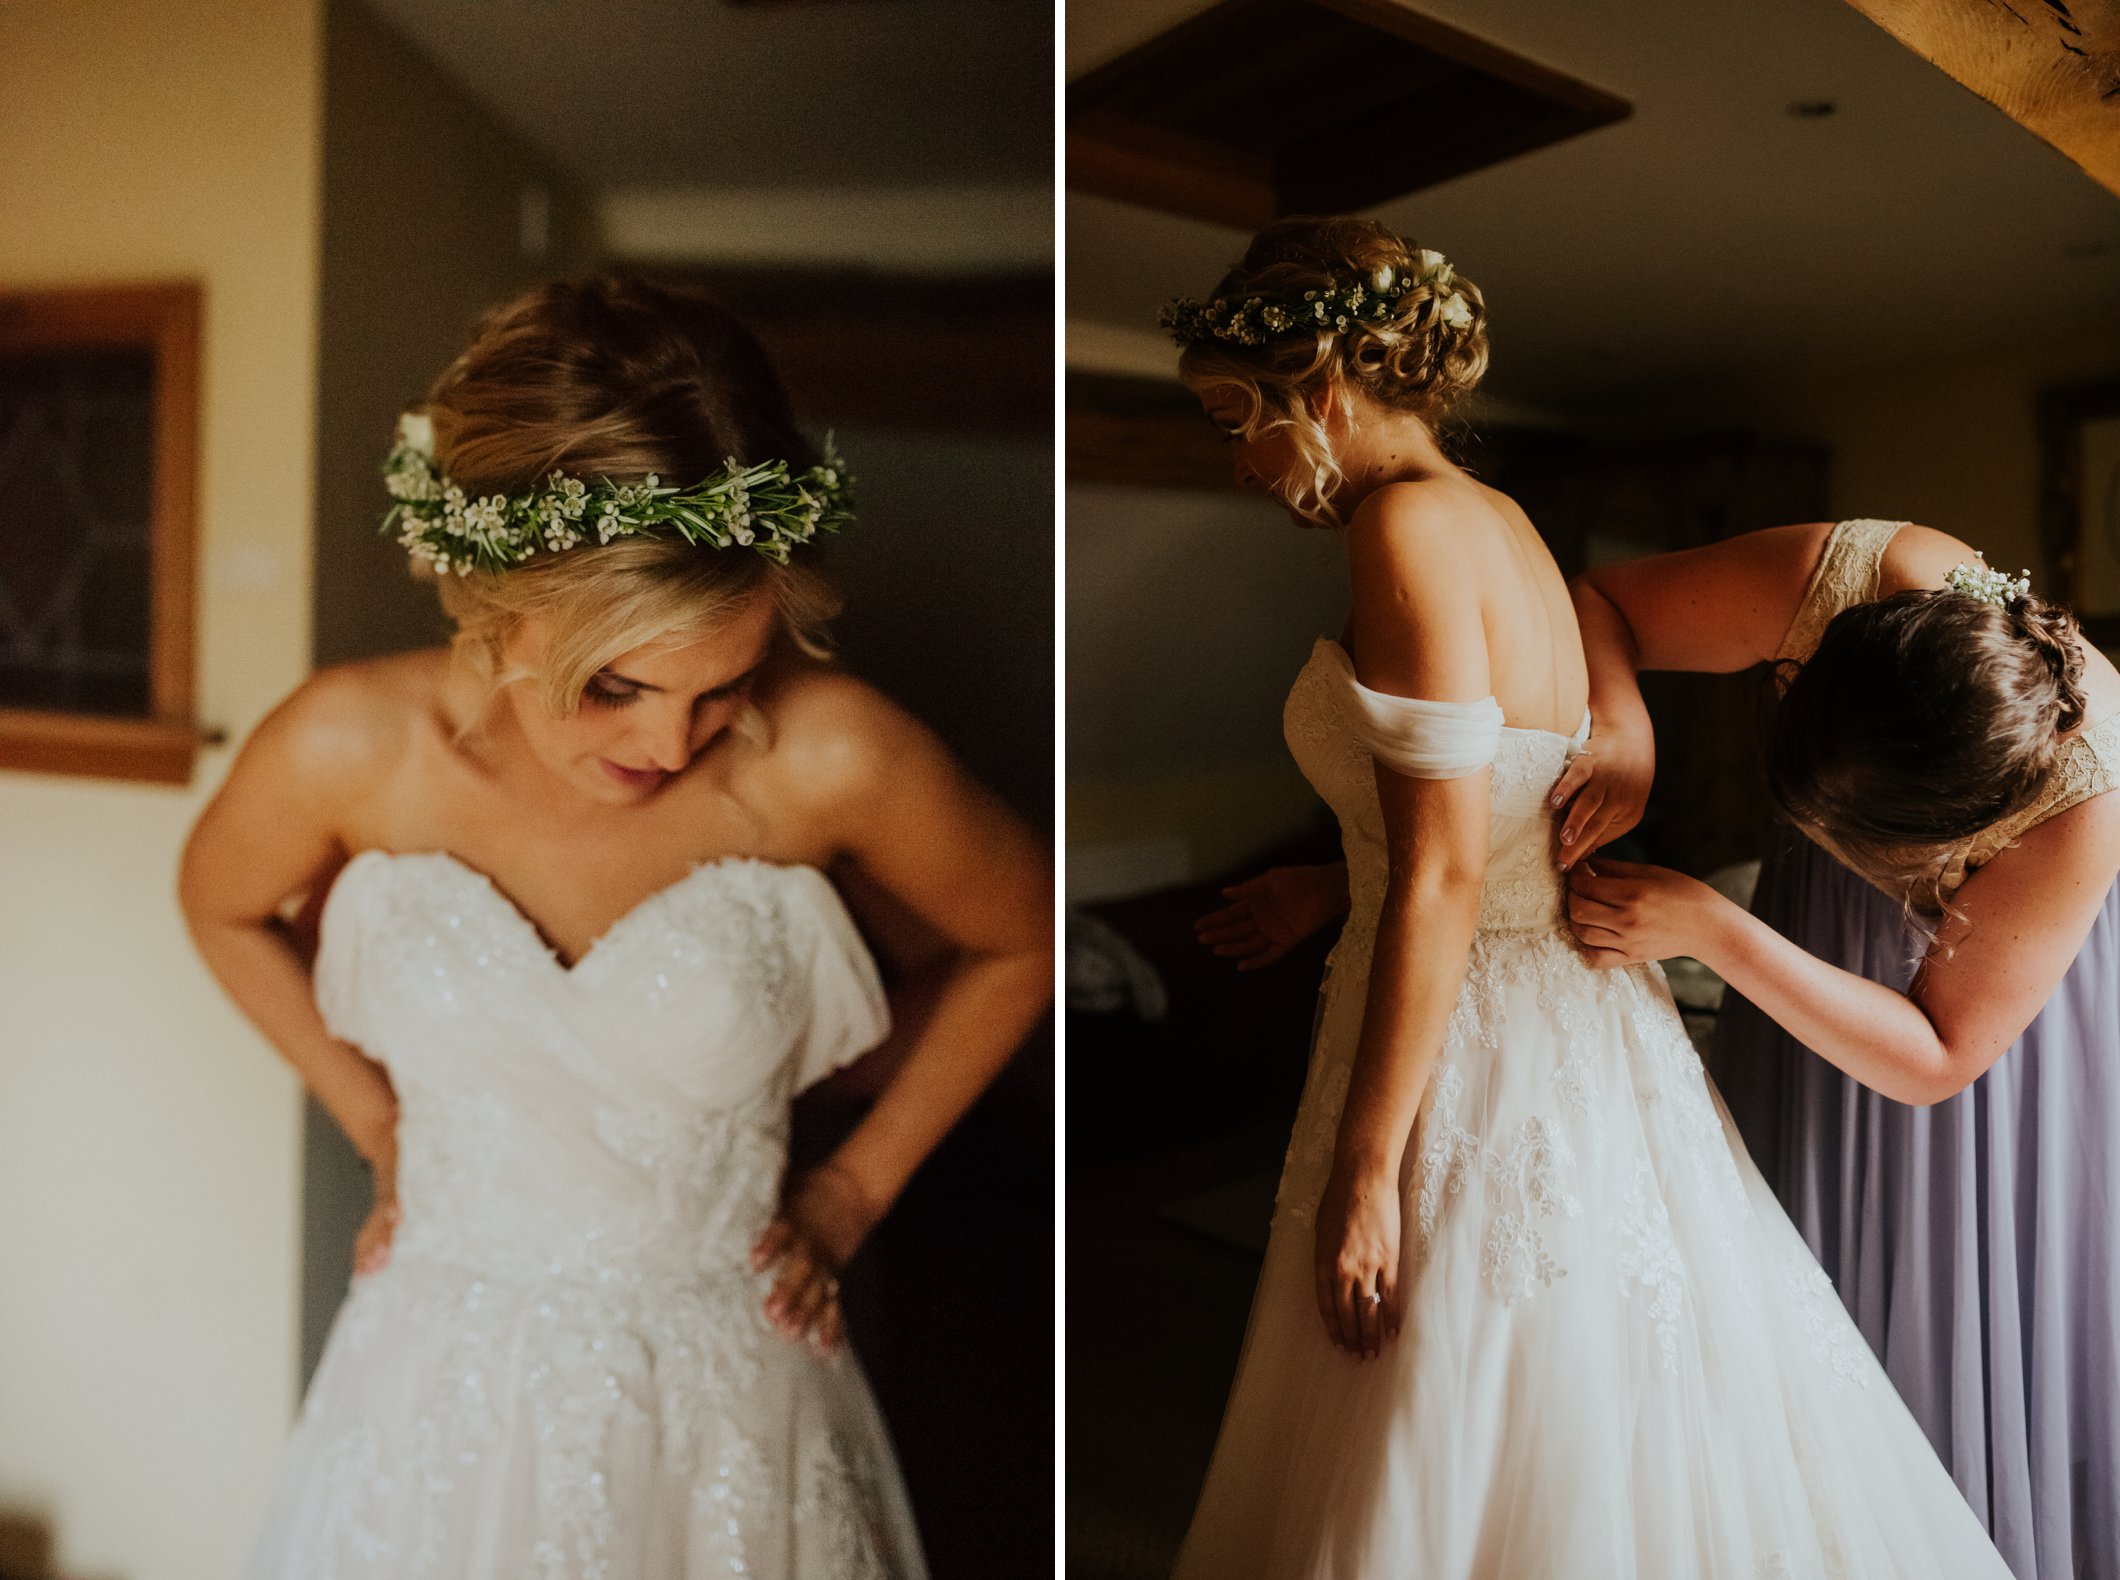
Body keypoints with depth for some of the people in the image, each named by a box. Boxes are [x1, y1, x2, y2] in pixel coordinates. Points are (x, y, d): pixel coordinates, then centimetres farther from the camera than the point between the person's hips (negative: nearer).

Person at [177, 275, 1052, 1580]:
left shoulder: (829, 760, -23)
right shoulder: (351, 749, -17)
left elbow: (1021, 943, -4)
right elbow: (224, 908, 7)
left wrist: (854, 1191, -1)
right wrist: (384, 1131, 4)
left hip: (727, 1409, -1)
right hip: (447, 1398, 2)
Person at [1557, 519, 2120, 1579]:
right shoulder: (1834, 578, -35)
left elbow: (1936, 1057, -27)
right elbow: (1596, 603, -18)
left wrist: (1712, 931, -37)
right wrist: (1622, 726, -40)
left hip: (2018, 962, -2)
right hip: (1822, 932, 2)